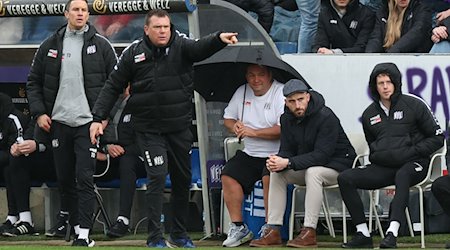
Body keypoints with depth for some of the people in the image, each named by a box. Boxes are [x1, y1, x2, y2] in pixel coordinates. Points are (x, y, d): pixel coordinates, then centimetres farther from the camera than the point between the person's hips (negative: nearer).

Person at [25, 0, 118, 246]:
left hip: (87, 123, -3)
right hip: (59, 122, 3)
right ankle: (76, 225, 20)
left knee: (84, 179, -10)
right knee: (65, 179, 9)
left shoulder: (101, 45, 2)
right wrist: (39, 112, 2)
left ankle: (84, 233, -12)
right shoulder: (50, 45, 8)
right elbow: (34, 82, 13)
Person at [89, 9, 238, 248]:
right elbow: (113, 87, 3)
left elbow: (200, 48, -27)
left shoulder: (181, 45, -5)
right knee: (157, 178, -12)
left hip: (180, 127, 2)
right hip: (149, 129, -2)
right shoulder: (133, 53, -3)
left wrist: (219, 39, -49)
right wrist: (98, 118, -4)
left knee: (182, 180, 12)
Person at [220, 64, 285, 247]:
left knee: (269, 177, -32)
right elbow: (227, 118, 22)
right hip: (249, 154, 6)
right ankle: (238, 227, -7)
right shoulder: (242, 93, 11)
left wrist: (254, 132, -20)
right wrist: (234, 126, -2)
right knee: (228, 176, -13)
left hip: (275, 155, -6)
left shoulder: (281, 93, -11)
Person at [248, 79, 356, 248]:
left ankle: (309, 232, -37)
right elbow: (286, 151, -1)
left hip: (337, 166, -7)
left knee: (313, 172, -35)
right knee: (277, 173, -11)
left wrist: (288, 163, -37)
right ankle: (273, 231, -15)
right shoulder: (287, 119, 0)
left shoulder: (326, 117, -23)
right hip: (306, 167, 7)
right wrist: (277, 162, -27)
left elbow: (322, 155, -30)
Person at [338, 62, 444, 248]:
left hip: (413, 163, -5)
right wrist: (378, 156, 6)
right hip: (384, 167, 5)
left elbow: (437, 137, 0)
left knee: (402, 175, -40)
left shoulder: (414, 105, -1)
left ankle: (392, 233, -51)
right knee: (345, 178, -14)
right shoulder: (369, 114, 14)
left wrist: (409, 152, -12)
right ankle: (363, 234, -18)